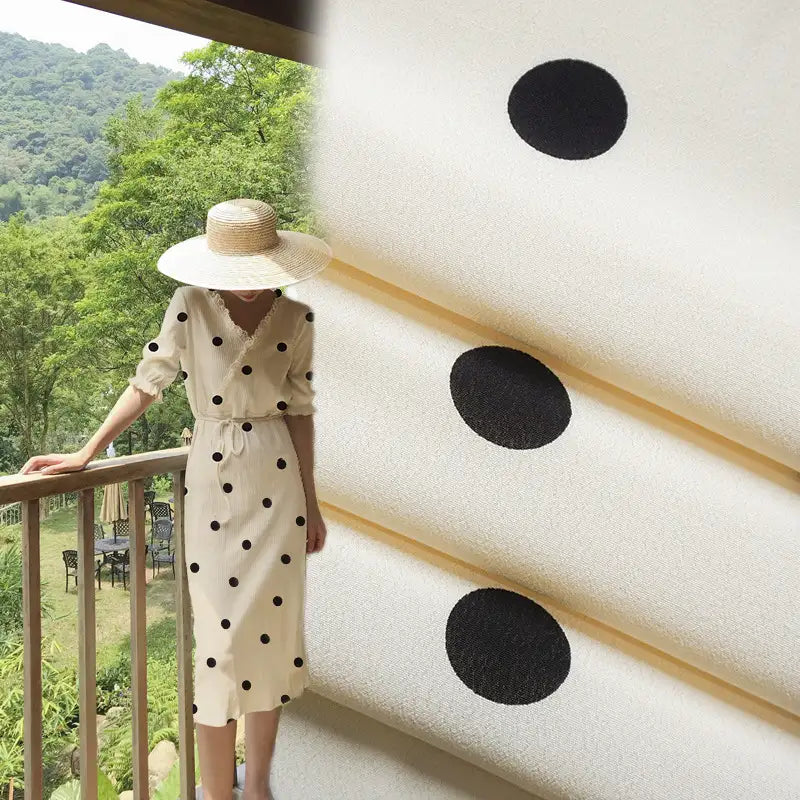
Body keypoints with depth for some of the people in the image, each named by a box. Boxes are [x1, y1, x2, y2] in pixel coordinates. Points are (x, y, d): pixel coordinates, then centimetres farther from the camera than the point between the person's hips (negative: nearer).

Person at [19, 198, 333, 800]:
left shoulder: (296, 320, 0)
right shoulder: (190, 307, -6)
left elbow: (299, 411, 5)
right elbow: (148, 383, 0)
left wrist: (311, 502, 7)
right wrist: (87, 453, -3)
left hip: (278, 480, 3)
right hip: (214, 479, -2)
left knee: (275, 629, 9)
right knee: (221, 637, 0)